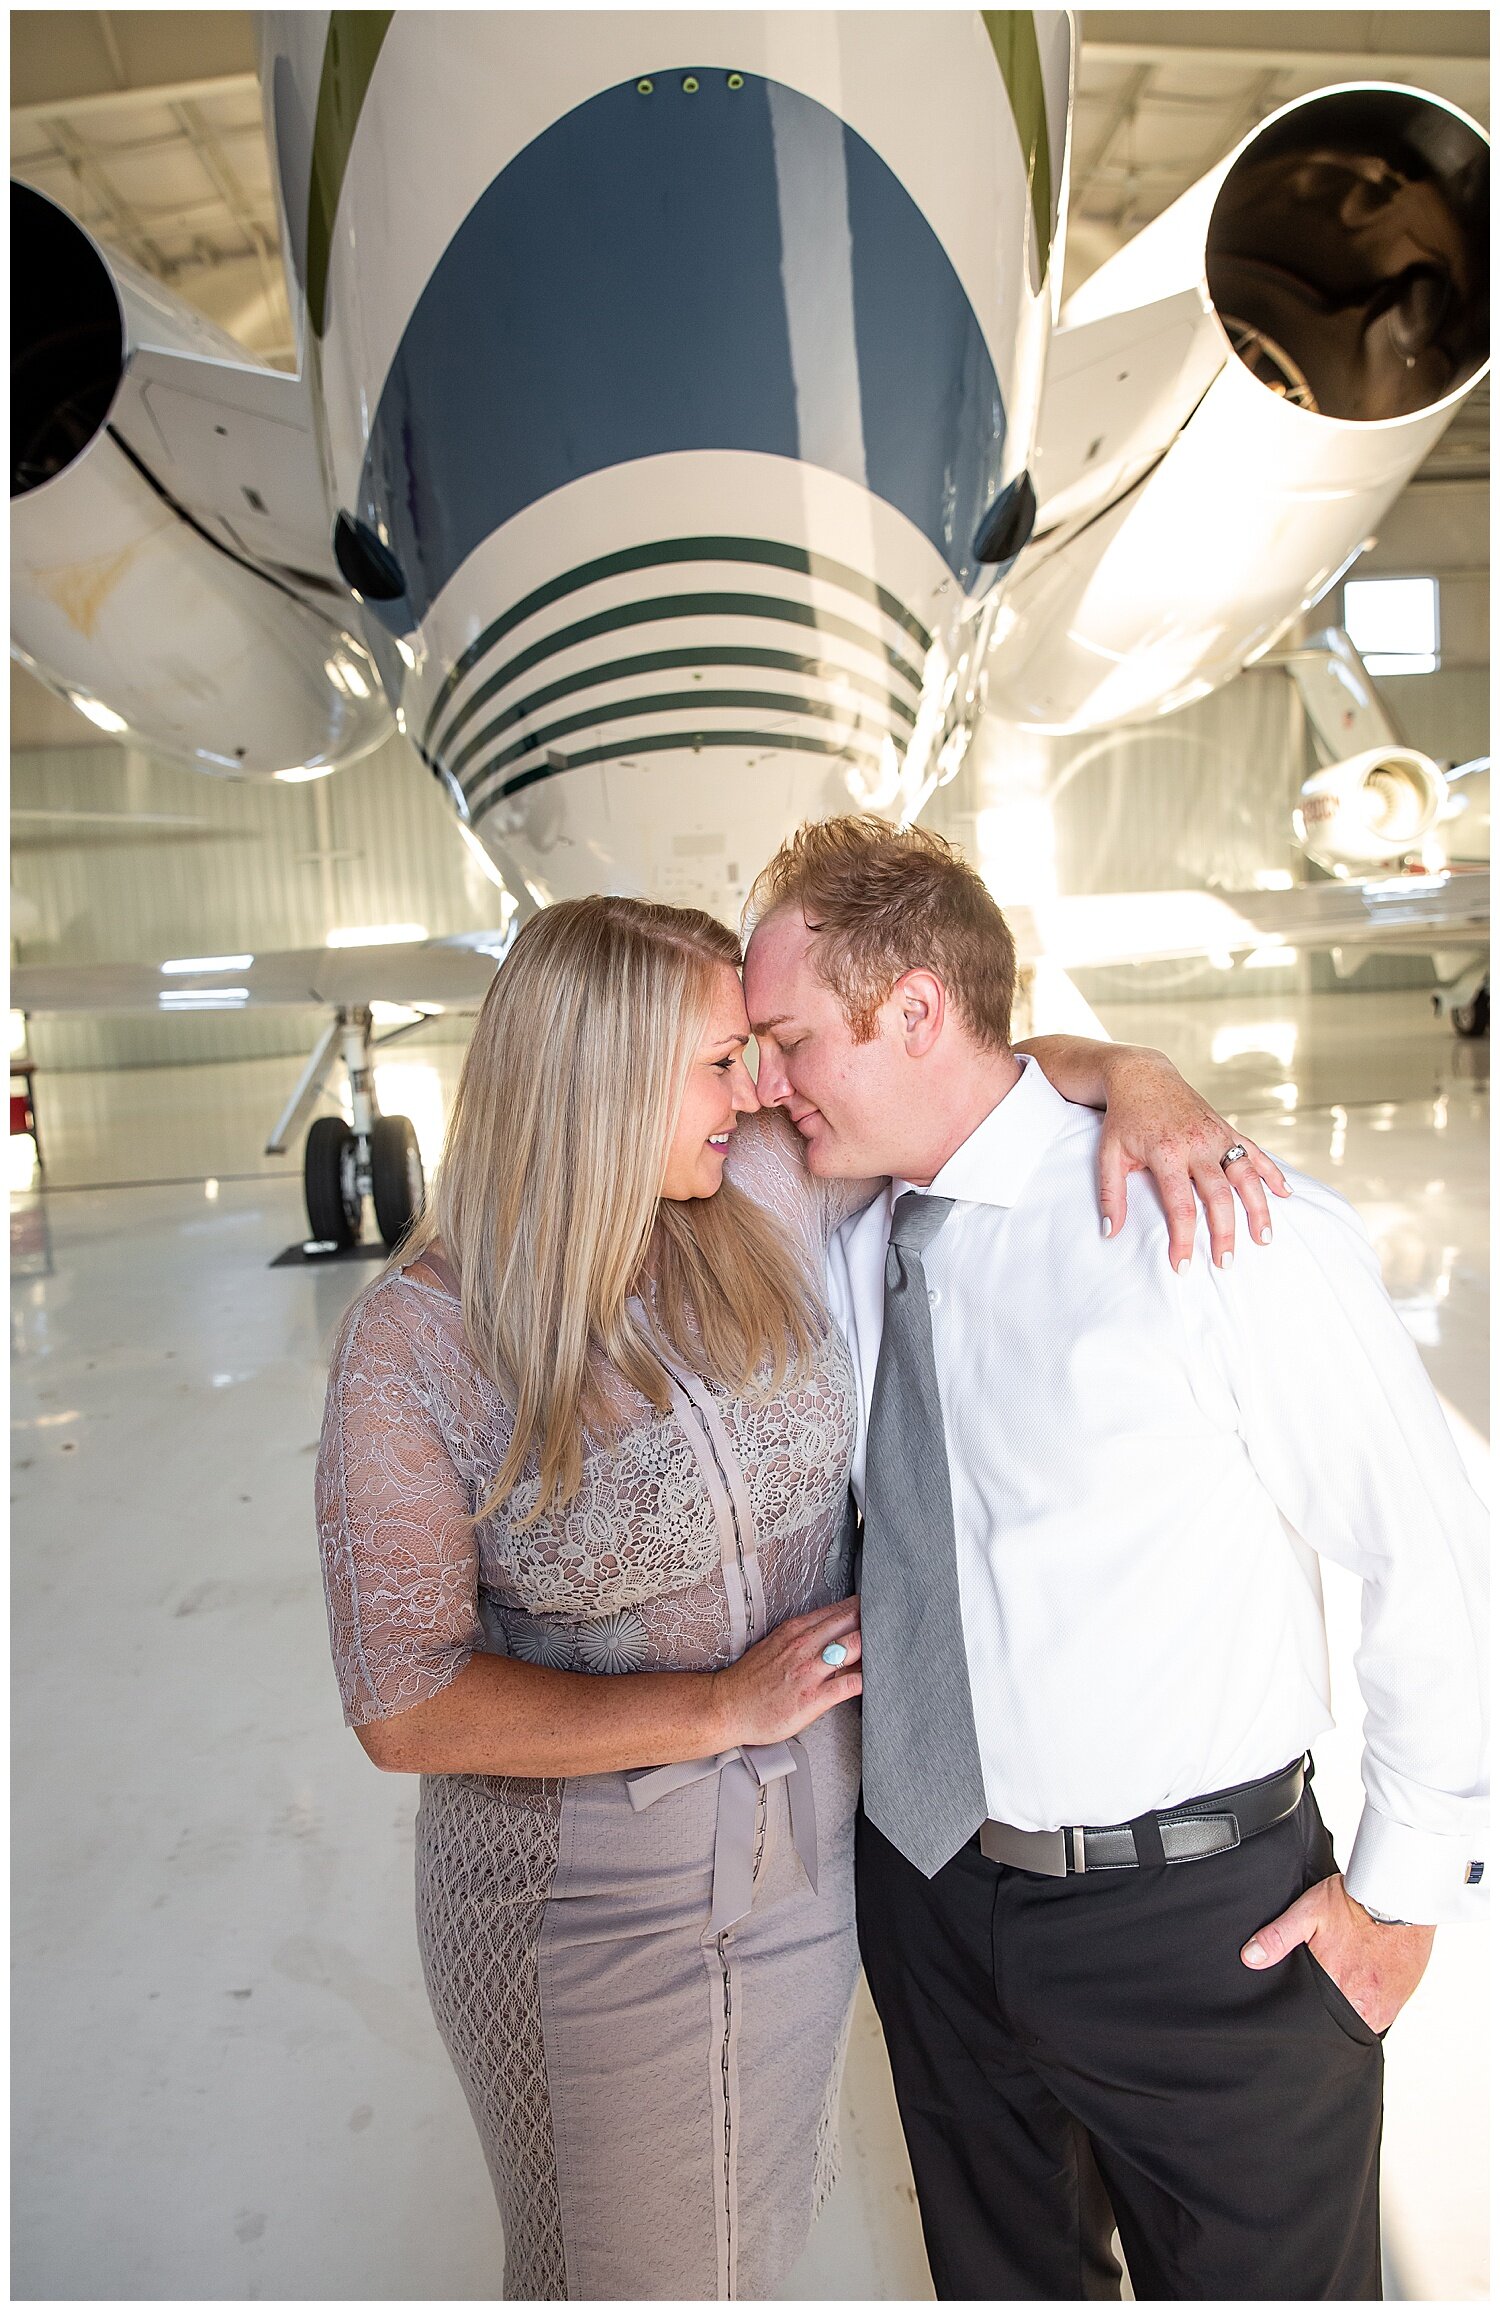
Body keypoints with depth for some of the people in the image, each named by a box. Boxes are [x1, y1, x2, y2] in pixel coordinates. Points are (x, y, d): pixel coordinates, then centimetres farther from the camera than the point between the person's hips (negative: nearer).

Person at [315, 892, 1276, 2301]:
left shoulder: (772, 1194, -12)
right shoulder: (415, 1344, -22)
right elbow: (405, 1708, -20)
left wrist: (1130, 1074, -19)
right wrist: (726, 1706, -22)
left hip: (812, 1859, 4)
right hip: (584, 1906, -4)